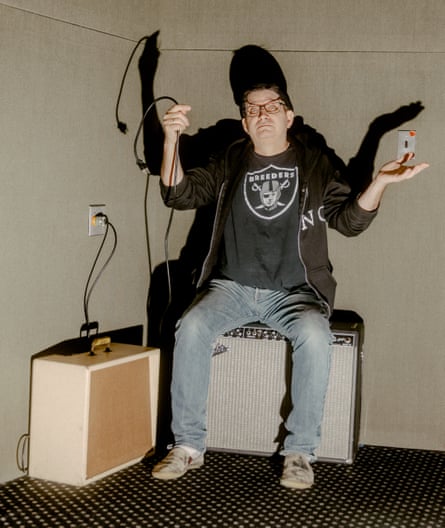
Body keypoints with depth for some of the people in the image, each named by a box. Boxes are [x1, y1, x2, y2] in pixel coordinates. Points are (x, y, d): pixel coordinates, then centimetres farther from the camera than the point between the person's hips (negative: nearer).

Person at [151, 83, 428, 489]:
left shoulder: (315, 164, 8)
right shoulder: (230, 163, 12)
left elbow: (349, 220, 3)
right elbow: (180, 194, 2)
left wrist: (380, 182, -15)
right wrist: (171, 140, -13)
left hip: (294, 291, -1)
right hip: (231, 287, 2)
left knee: (314, 335, -34)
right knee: (192, 328, -28)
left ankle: (300, 452, -20)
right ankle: (188, 445, -15)